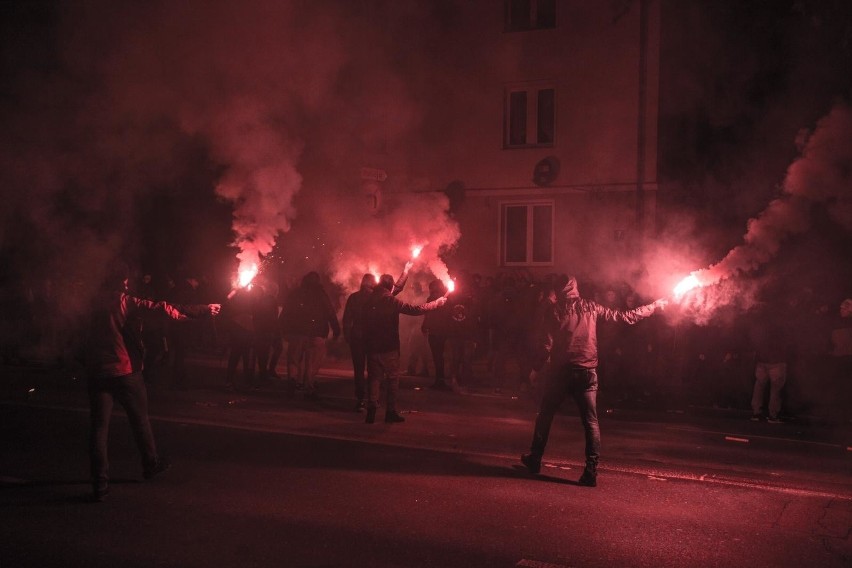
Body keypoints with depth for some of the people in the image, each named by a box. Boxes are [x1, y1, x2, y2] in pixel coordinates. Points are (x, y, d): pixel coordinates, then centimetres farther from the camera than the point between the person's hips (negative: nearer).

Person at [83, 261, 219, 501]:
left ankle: (100, 483, -3)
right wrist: (203, 310, -3)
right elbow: (161, 308, -8)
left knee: (99, 425, 2)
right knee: (139, 418, 16)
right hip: (125, 371, -2)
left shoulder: (94, 304, 4)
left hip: (97, 372, 3)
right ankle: (151, 464, 33)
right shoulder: (126, 302, -7)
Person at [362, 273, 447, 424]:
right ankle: (391, 412, 7)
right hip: (389, 347, -5)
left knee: (374, 378, 9)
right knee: (392, 379, 6)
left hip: (372, 346, 5)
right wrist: (437, 303, -3)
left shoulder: (370, 300, 1)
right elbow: (415, 309, -13)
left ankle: (371, 411, 1)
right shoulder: (391, 300, -13)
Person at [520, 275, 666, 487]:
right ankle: (591, 470, -4)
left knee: (545, 415, 15)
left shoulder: (553, 309, 0)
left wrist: (536, 368, 2)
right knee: (591, 421, 3)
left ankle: (535, 458, 23)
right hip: (587, 372, 1)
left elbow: (546, 343, -6)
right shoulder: (590, 307, 6)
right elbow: (625, 316, 11)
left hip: (561, 370, -1)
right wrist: (654, 306, 22)